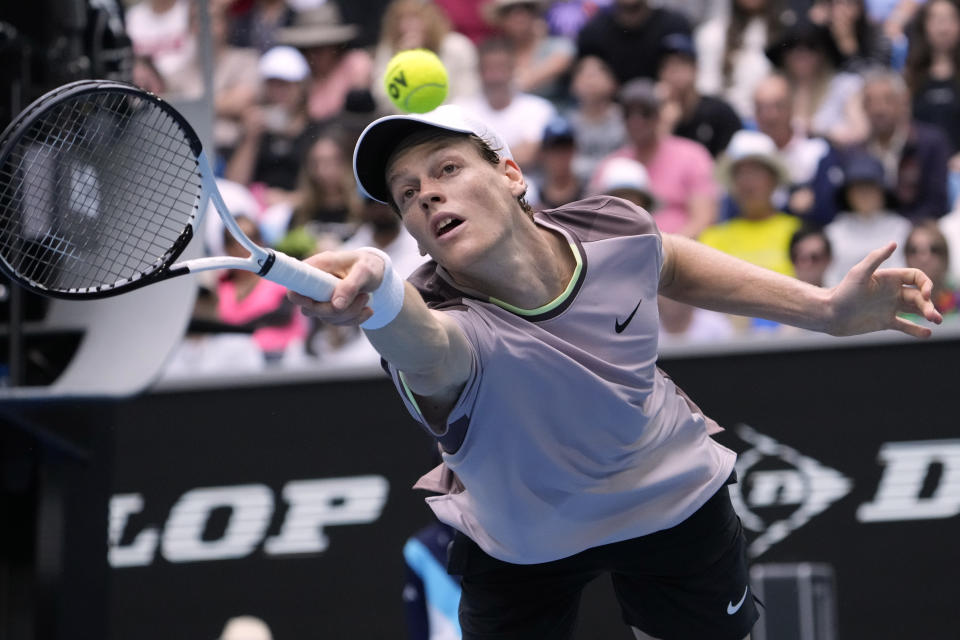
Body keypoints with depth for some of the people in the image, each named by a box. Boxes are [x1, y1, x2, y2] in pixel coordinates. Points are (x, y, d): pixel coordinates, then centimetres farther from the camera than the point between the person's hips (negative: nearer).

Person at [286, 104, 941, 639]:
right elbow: (424, 343, -68)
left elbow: (671, 263, 3)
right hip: (520, 543, -3)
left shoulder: (616, 229, -24)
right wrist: (378, 292, -91)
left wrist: (825, 308, -3)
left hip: (676, 501, 3)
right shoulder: (448, 330, -40)